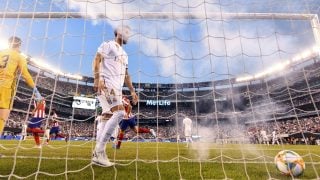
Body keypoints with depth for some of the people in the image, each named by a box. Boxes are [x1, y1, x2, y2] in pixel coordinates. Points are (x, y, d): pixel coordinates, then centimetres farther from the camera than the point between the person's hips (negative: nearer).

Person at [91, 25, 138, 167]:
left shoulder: (124, 54, 28)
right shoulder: (108, 45, 5)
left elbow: (126, 74, 28)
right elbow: (97, 60, -9)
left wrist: (132, 90, 21)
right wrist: (97, 79, -24)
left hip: (116, 88, 9)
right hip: (107, 84, -9)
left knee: (108, 119, 3)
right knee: (119, 113, -22)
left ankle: (97, 155, 7)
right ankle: (100, 149, -14)